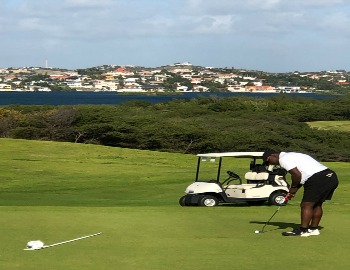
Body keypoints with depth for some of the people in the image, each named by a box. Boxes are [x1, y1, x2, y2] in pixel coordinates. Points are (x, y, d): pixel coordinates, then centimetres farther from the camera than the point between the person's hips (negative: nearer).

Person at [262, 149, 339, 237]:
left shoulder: (283, 159, -5)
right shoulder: (290, 156, 27)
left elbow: (297, 174, -15)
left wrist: (293, 187, 1)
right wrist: (293, 191, 20)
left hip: (319, 179, -10)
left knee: (306, 205, -6)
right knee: (317, 204, 19)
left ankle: (303, 230, -5)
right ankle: (314, 229, 25)